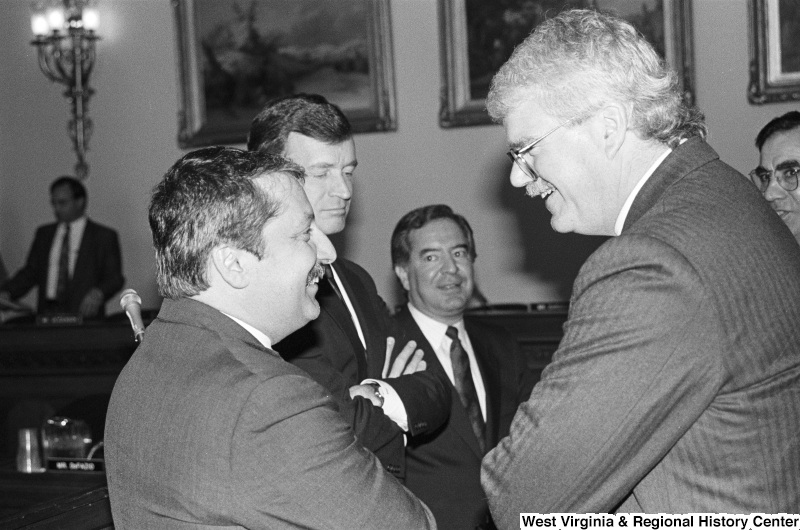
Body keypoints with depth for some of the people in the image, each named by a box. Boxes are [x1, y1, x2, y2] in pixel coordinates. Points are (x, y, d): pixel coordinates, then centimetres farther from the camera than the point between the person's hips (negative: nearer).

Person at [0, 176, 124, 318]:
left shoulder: (105, 236, 6)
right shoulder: (44, 233, 20)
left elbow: (114, 278, 2)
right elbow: (30, 272, 16)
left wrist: (98, 293, -19)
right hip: (47, 313, 3)